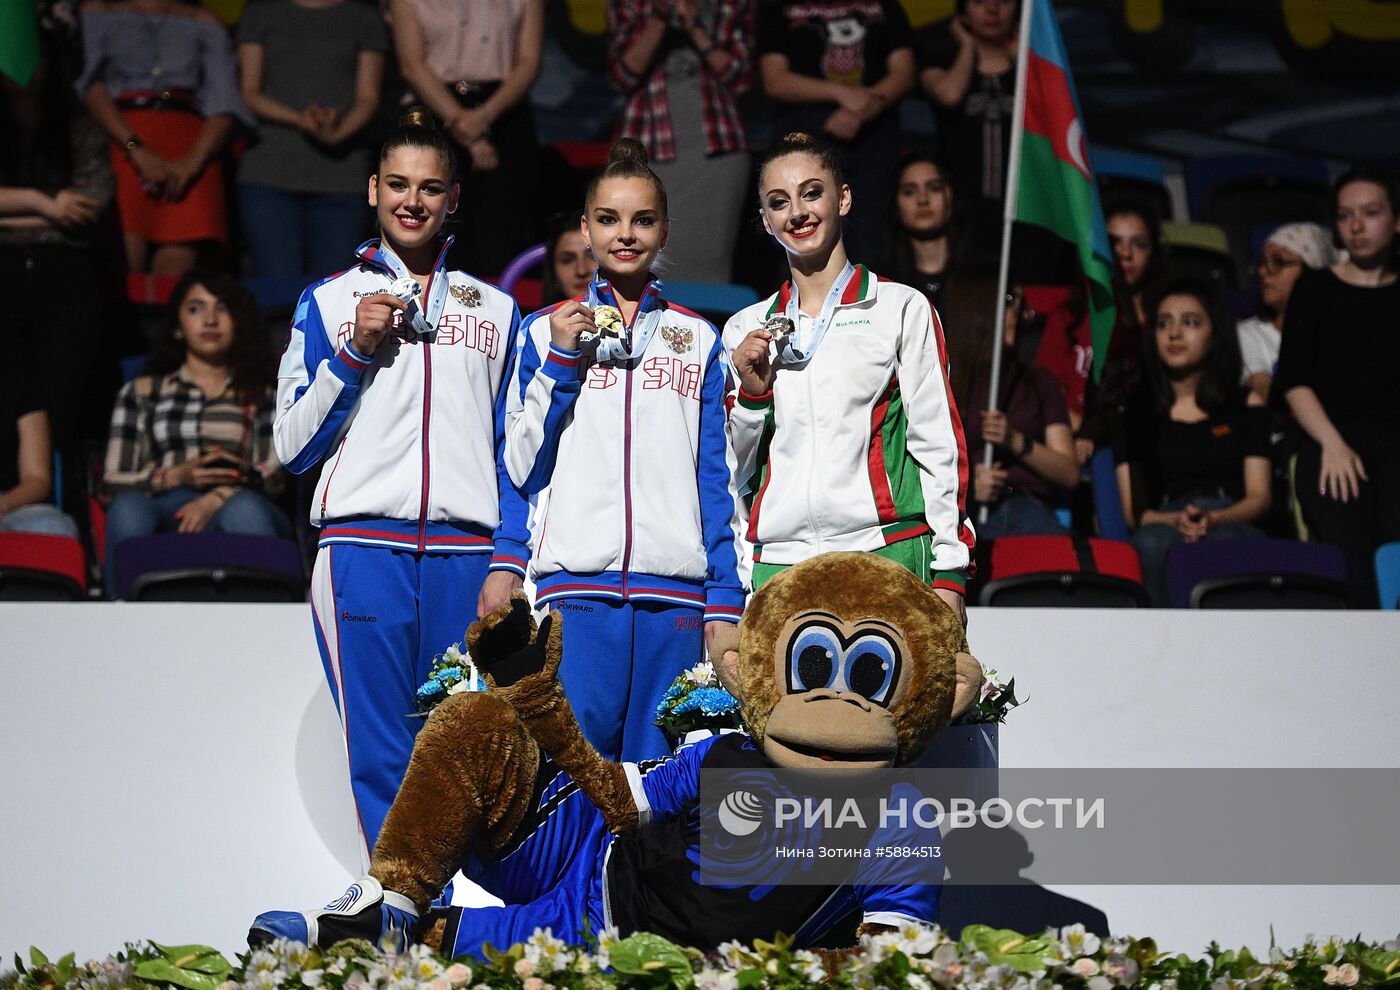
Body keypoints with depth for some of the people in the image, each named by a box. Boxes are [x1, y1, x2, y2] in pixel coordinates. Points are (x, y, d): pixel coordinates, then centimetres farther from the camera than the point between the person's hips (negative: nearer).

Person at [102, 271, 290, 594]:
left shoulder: (261, 394, 27)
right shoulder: (141, 392, 28)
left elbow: (273, 475, 9)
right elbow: (113, 481, 16)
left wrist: (216, 499, -12)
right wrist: (175, 476, -5)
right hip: (163, 511, 1)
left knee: (245, 508, -38)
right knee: (128, 506, -35)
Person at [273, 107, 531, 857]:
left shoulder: (494, 311, 16)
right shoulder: (329, 302, 12)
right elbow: (293, 445, 7)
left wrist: (509, 562, 1)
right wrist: (354, 351, -4)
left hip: (467, 557, 1)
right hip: (364, 547, -1)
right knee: (382, 761, -6)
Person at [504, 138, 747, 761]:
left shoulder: (699, 341, 15)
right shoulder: (548, 331, 12)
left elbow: (718, 481, 12)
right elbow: (522, 469, 6)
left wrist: (726, 600, 4)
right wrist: (560, 359, -2)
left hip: (675, 593, 1)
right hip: (577, 589, -1)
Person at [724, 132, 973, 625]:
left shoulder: (902, 308, 8)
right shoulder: (745, 329, 16)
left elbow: (938, 444, 6)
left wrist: (948, 573, -1)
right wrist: (751, 394, 1)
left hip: (884, 553, -2)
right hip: (777, 561, 3)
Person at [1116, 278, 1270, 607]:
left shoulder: (1246, 405, 23)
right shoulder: (1135, 416, 23)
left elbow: (1259, 497, 12)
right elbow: (1132, 509, 12)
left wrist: (1214, 519, -11)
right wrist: (1175, 521, -12)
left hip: (1234, 527, 0)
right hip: (1165, 527, 0)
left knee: (1222, 542, -38)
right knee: (1152, 542, -38)